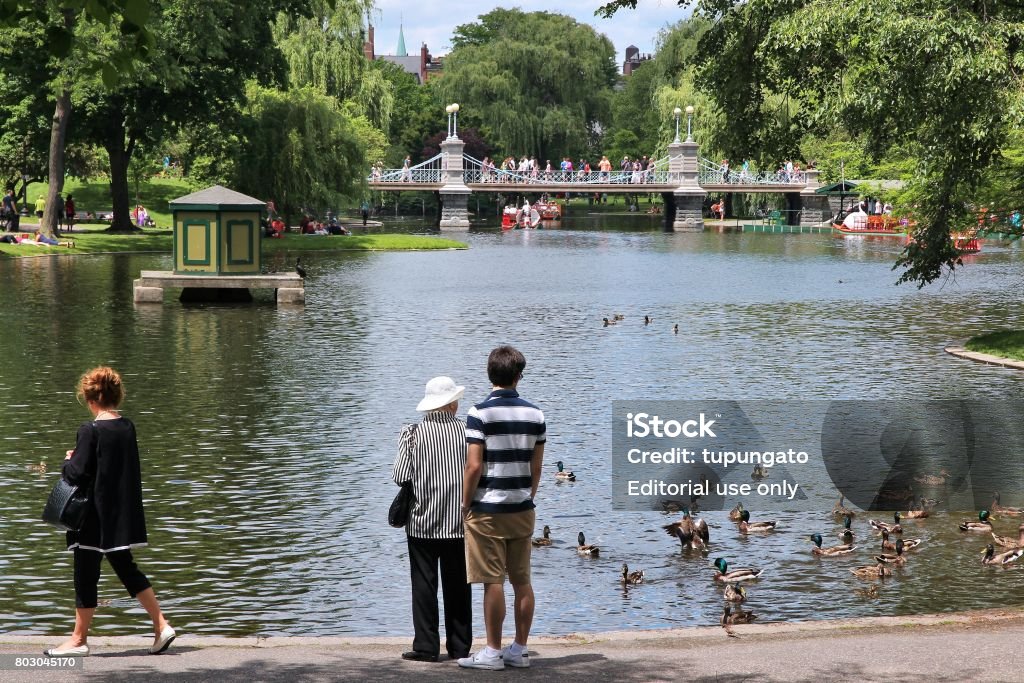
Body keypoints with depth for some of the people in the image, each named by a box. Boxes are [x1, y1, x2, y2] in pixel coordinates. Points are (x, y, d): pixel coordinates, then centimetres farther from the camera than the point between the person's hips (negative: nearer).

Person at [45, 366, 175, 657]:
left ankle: (79, 640, 13)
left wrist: (68, 461, 3)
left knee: (86, 575, 4)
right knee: (126, 568, 15)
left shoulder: (90, 431, -17)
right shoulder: (127, 427, 4)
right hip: (123, 514, 7)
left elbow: (78, 473, -19)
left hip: (95, 516, -7)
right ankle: (161, 625, 9)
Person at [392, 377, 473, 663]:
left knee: (424, 585, 4)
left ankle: (426, 646, 3)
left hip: (422, 523, -1)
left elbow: (400, 476, -11)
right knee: (458, 586, 10)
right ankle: (459, 646, 13)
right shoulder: (466, 431, -5)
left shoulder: (414, 433, -8)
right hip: (459, 523, 2)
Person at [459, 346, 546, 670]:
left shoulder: (480, 413, -12)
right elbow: (536, 467, 8)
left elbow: (473, 466, -15)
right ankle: (520, 650, 15)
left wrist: (465, 504, -3)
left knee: (493, 582, -2)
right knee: (522, 580, 9)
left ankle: (493, 652, 2)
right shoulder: (535, 414, 4)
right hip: (523, 510, 5)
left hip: (488, 510, -5)